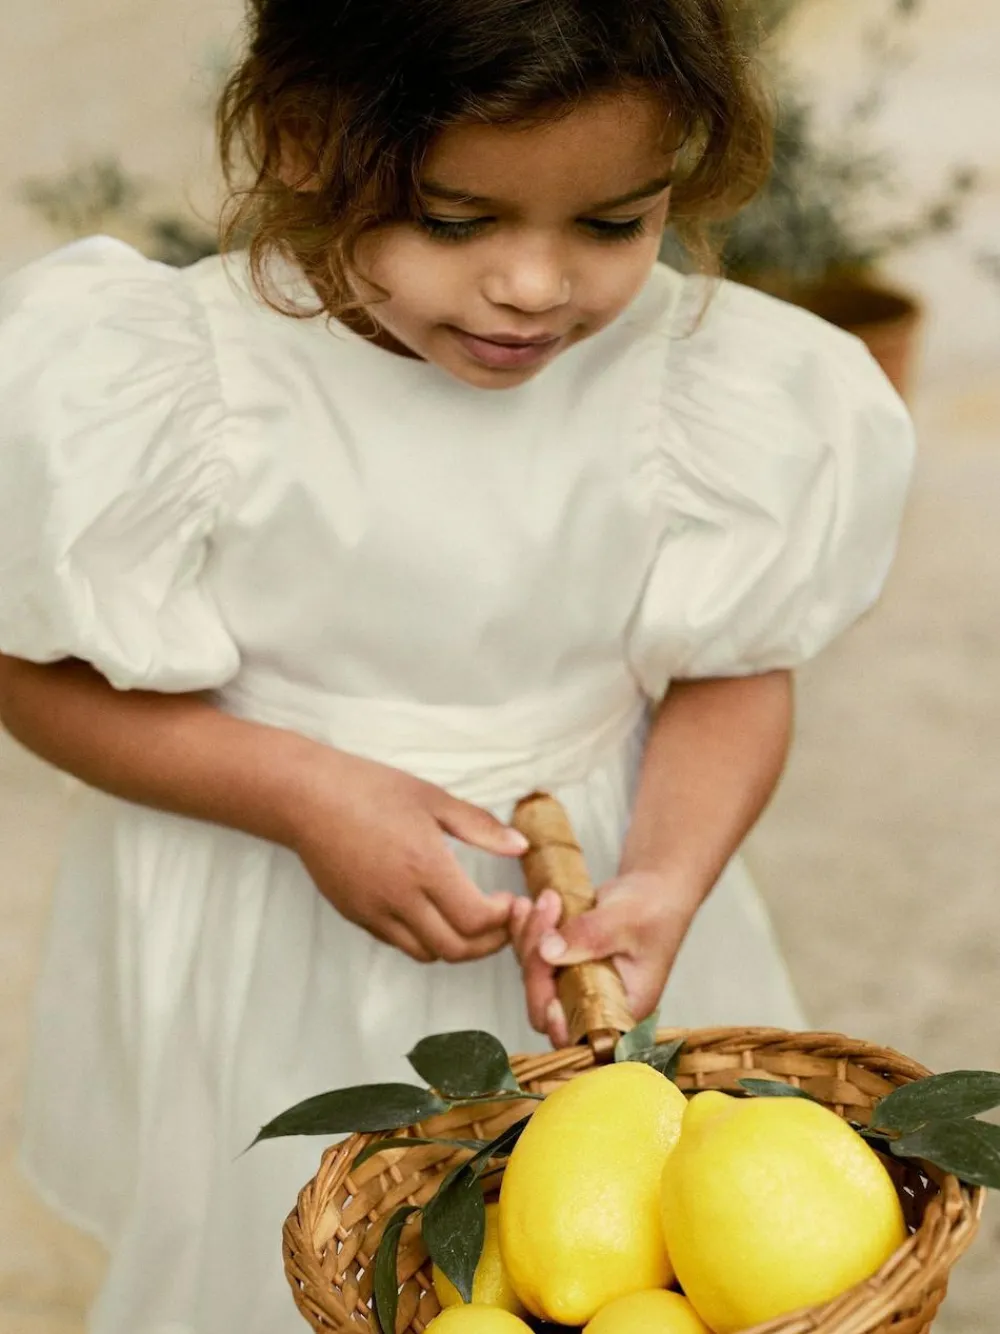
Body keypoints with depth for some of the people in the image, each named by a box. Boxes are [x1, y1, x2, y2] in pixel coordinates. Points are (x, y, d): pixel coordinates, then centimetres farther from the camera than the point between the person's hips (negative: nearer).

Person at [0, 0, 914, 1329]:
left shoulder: (718, 390, -15)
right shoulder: (166, 386, -22)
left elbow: (734, 670, -5)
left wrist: (666, 883, -22)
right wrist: (303, 793, -23)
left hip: (589, 915, 2)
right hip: (269, 955, -1)